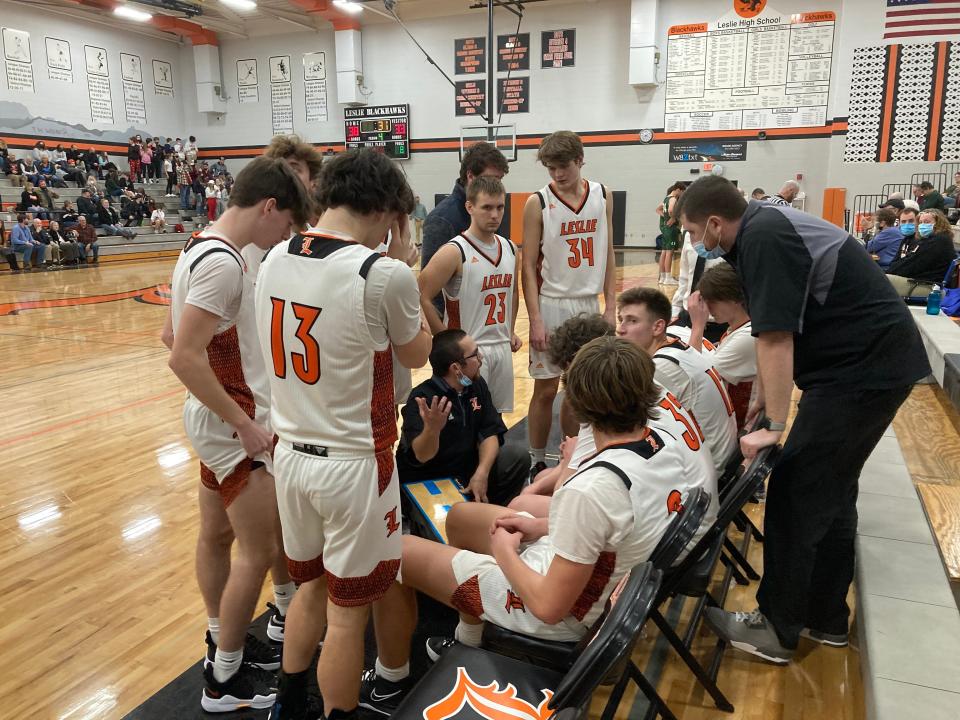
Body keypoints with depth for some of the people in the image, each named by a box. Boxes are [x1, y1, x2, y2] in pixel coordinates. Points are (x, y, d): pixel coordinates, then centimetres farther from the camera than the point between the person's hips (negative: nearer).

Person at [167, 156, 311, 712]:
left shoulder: (203, 248, 8)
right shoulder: (222, 262, -22)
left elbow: (175, 338, 14)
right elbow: (184, 357, -27)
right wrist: (245, 425, -22)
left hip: (221, 421, 10)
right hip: (236, 428, -10)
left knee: (217, 534, 20)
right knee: (259, 552, 1)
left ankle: (224, 642, 37)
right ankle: (226, 680, 16)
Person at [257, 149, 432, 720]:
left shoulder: (274, 260, -1)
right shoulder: (385, 274, -20)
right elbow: (417, 354, -2)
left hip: (293, 454, 7)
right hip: (353, 463, -6)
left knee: (311, 587, 26)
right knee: (348, 610, 12)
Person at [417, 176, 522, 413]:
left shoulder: (510, 249, 6)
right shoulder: (454, 252, -15)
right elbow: (422, 298, -17)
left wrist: (510, 331, 13)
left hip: (503, 348, 7)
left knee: (498, 417, 16)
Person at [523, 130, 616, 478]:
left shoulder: (602, 196, 5)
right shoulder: (538, 202, -7)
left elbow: (608, 254, 8)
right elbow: (529, 264, -8)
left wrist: (610, 306, 3)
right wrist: (535, 319, -14)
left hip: (589, 304, 4)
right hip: (551, 305, -4)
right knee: (546, 389, 3)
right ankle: (537, 462, 18)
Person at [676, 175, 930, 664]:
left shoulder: (763, 239, -20)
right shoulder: (766, 226, 11)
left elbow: (776, 339, -24)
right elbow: (774, 330, 15)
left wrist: (774, 426, -19)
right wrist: (762, 401, 18)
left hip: (861, 371, -10)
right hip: (878, 362, 10)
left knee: (795, 496, -4)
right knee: (832, 490, 17)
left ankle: (776, 629, 10)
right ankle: (826, 617, 30)